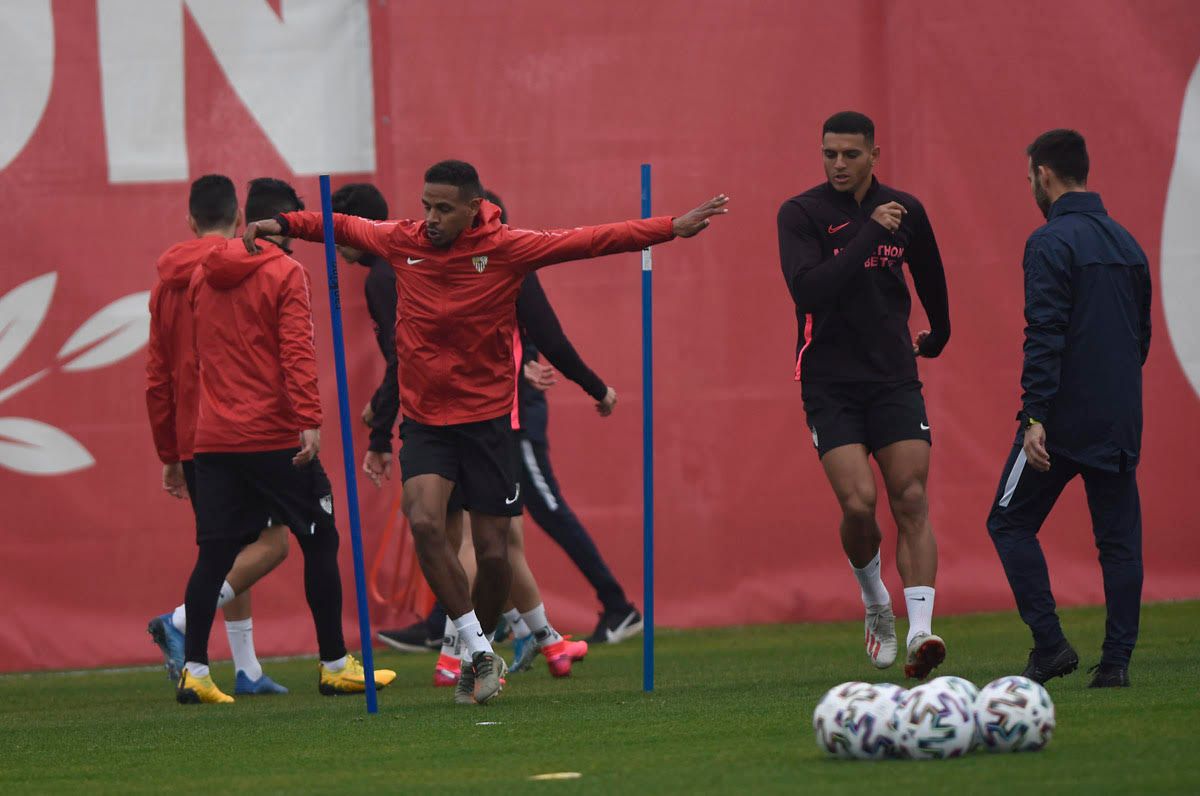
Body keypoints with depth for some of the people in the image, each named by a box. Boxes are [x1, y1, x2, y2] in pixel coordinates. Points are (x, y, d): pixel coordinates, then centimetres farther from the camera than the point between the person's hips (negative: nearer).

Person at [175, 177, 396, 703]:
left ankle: (194, 670, -2)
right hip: (273, 437, -6)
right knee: (319, 543, 5)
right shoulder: (284, 274, -7)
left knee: (215, 554, 6)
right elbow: (297, 354, -16)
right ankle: (334, 665, 7)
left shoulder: (203, 276, 12)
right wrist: (308, 420, -20)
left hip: (213, 438, 6)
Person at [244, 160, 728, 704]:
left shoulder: (504, 249, -9)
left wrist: (671, 229, -16)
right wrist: (284, 225, 4)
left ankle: (482, 645, 27)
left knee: (492, 551, 0)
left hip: (486, 418, -1)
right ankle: (478, 650, -10)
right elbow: (343, 227, 16)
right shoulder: (402, 242, -1)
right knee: (424, 522, -21)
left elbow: (590, 241, -11)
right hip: (424, 420, 1)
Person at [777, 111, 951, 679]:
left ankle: (920, 632, -15)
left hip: (894, 377, 3)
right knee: (858, 503, -14)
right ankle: (876, 604, 14)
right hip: (829, 383, -3)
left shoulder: (904, 211, 5)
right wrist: (870, 234, -23)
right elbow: (808, 290, -22)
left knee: (911, 503, -10)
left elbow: (930, 277, 25)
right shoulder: (800, 215, -7)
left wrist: (938, 336, 37)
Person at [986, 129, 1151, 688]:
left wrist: (1034, 417, -22)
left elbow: (1045, 338, -19)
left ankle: (1050, 642, -4)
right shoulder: (1127, 244, 13)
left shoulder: (1051, 243, -11)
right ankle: (1117, 659, 1)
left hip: (1063, 417, -7)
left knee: (1010, 523, 6)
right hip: (1121, 423, 7)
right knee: (1119, 538, 6)